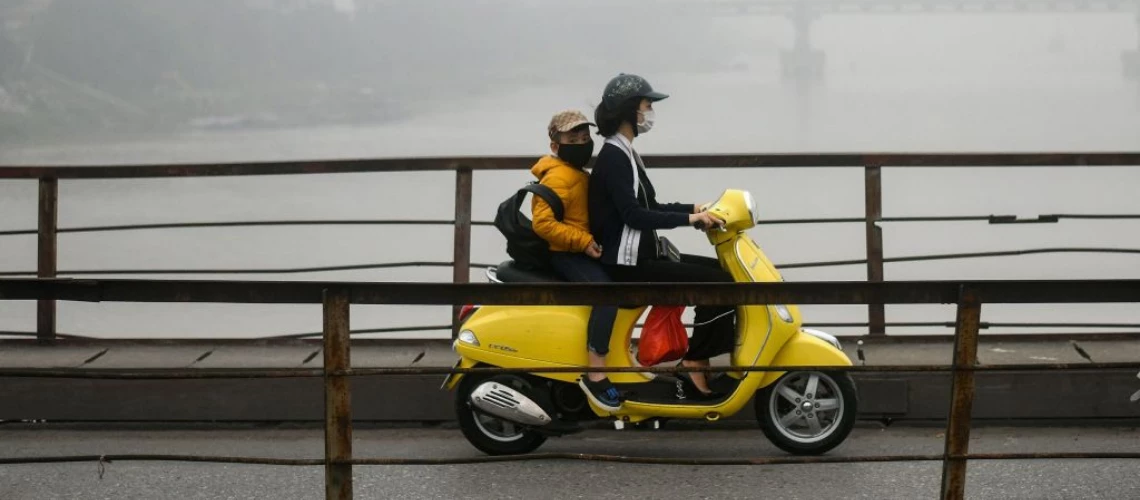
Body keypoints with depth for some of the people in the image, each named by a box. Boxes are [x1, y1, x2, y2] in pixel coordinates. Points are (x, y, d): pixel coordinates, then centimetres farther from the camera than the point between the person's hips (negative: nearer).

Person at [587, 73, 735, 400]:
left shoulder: (624, 154, 16)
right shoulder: (613, 157, -15)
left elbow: (648, 208, 21)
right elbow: (632, 215, -25)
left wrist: (695, 208, 10)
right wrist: (689, 219, -26)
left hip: (642, 257, 11)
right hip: (627, 266, -11)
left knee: (721, 271, 10)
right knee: (718, 284, -16)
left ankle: (697, 363, 5)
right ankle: (695, 371, -11)